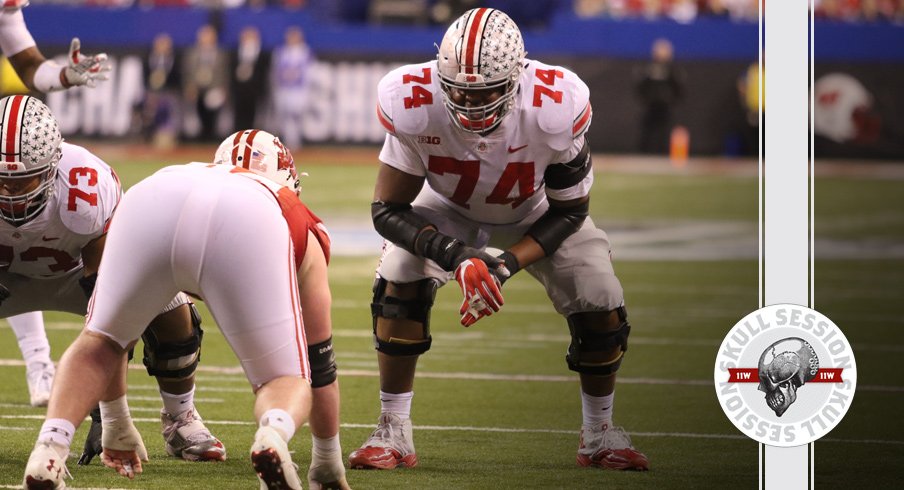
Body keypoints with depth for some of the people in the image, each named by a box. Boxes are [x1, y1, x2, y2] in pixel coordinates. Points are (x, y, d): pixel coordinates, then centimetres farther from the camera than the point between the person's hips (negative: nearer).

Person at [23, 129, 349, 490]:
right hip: (249, 227, -2)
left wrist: (117, 424, 66)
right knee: (286, 381, 14)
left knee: (97, 344, 26)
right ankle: (273, 435, -20)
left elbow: (112, 330, 54)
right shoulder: (306, 233, 42)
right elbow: (319, 359, 48)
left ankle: (49, 449, 2)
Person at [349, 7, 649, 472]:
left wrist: (507, 264, -35)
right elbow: (387, 208, -27)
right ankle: (392, 433, -9)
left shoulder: (555, 110, -38)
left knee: (600, 307, -11)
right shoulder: (414, 106, -38)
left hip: (535, 215, 0)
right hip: (448, 208, 0)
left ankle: (600, 434, 14)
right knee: (398, 285, -23)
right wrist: (453, 253, -43)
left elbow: (568, 211, -22)